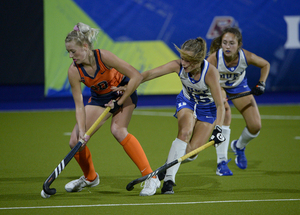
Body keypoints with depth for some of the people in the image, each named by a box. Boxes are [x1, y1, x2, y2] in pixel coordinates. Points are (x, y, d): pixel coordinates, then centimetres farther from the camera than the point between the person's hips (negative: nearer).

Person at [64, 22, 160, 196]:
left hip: (123, 92, -5)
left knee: (118, 130, -31)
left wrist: (120, 101, -25)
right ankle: (90, 177, 28)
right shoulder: (74, 71, -22)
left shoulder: (103, 57, -33)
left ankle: (151, 178, -26)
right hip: (99, 98, 5)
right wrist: (81, 132, -29)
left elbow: (136, 76, -29)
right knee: (76, 141, -3)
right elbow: (79, 106, -18)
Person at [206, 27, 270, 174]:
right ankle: (221, 163, -23)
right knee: (224, 113, -30)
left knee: (255, 126, -4)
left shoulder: (246, 56, -28)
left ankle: (239, 146, 32)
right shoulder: (215, 58, -35)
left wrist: (261, 84, -16)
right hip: (217, 87, -3)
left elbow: (265, 64, -7)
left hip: (239, 87, 3)